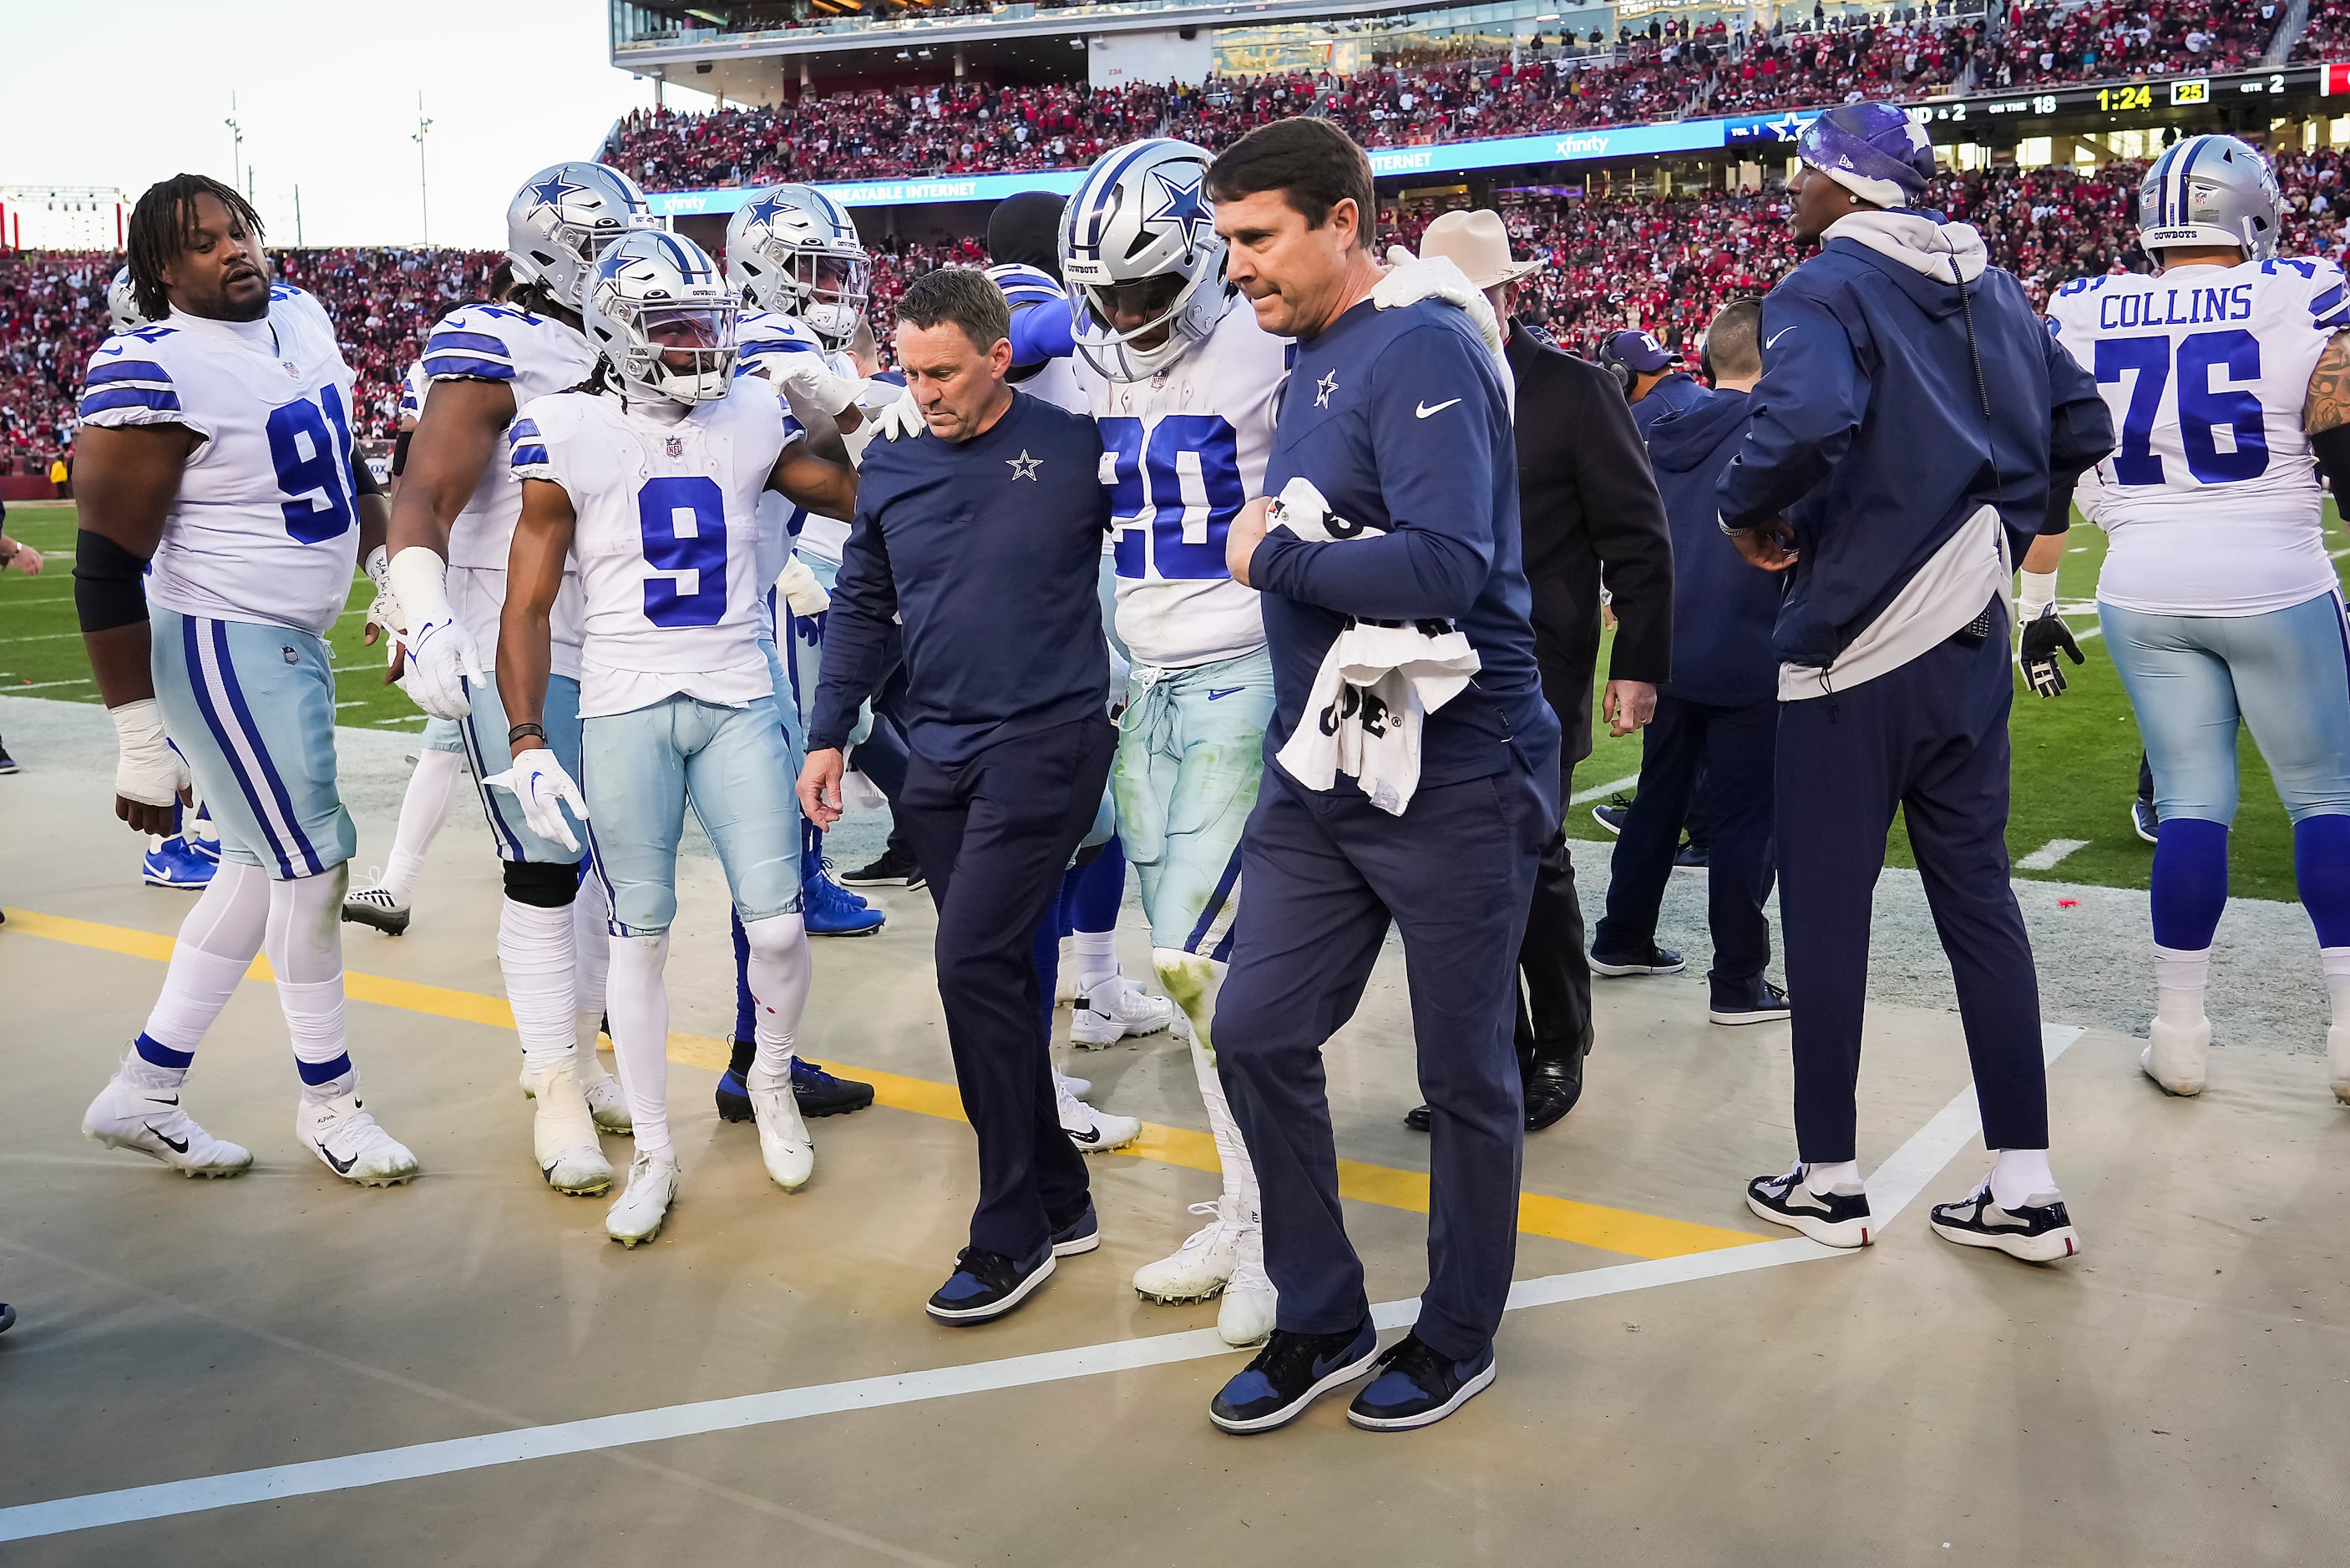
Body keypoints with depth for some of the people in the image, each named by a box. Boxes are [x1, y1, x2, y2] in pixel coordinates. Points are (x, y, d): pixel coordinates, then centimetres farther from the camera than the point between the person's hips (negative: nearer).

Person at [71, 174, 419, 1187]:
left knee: (262, 865, 15)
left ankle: (142, 1093, 29)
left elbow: (342, 462, 21)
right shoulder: (154, 375, -20)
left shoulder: (298, 317, 5)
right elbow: (109, 569, -19)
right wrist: (141, 742, -18)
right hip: (221, 646, -9)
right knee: (312, 864, 0)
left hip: (294, 640, 9)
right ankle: (328, 1101, 21)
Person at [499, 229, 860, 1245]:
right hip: (624, 710, -2)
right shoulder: (571, 436, -3)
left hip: (738, 702, 2)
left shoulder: (750, 423, 5)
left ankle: (772, 1080, 28)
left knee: (776, 922, -3)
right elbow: (528, 606, -3)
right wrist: (526, 743, -10)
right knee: (640, 930, 4)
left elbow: (860, 496, 17)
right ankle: (654, 1153, 19)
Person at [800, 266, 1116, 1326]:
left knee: (975, 964, -12)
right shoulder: (890, 465, 8)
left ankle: (1012, 1231, 2)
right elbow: (861, 606, 15)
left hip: (1047, 740, -5)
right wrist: (829, 738, 12)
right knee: (999, 974, 10)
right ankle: (1059, 1201, 24)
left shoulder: (1075, 449, -6)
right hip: (938, 753, 5)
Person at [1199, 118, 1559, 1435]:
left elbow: (1444, 565, -27)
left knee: (1465, 1069, 8)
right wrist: (1271, 539, 5)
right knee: (1259, 1034, 7)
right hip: (1322, 770, 8)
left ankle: (1459, 1336, 28)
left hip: (1454, 777, -8)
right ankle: (1323, 1320, 25)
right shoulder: (1312, 364, 13)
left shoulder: (1423, 352, -15)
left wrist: (1275, 558, -14)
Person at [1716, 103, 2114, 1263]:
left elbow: (1806, 419, -30)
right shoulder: (1991, 288, 13)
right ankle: (2026, 1187, 15)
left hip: (1854, 641, -7)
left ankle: (1830, 1182, 14)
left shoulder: (1824, 288, -10)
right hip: (1971, 634, 7)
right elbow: (2080, 427, 14)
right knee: (1977, 892, 12)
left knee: (1824, 907, 4)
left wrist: (1747, 513, -13)